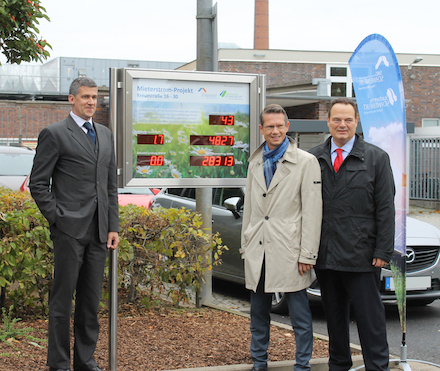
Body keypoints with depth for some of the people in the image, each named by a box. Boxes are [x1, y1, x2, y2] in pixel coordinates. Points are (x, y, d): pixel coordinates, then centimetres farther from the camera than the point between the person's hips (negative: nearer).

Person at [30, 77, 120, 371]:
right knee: (63, 299, 0)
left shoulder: (106, 135, 16)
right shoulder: (54, 134, -2)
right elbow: (38, 184, -3)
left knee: (91, 300, 11)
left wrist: (113, 226, 10)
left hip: (99, 234, 6)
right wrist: (57, 219, -8)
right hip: (69, 231, -6)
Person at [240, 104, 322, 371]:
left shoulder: (306, 162, -4)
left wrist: (307, 254, -12)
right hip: (258, 251, 5)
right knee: (259, 313, 14)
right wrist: (246, 245, 15)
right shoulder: (255, 163, 14)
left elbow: (312, 212, -8)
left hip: (289, 249, -5)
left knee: (300, 316, 1)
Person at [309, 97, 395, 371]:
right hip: (325, 255, 3)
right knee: (334, 315, 14)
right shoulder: (314, 158, 8)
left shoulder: (377, 158, 1)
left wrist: (383, 251, -7)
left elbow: (386, 208, -1)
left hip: (361, 255, -3)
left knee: (370, 315, 0)